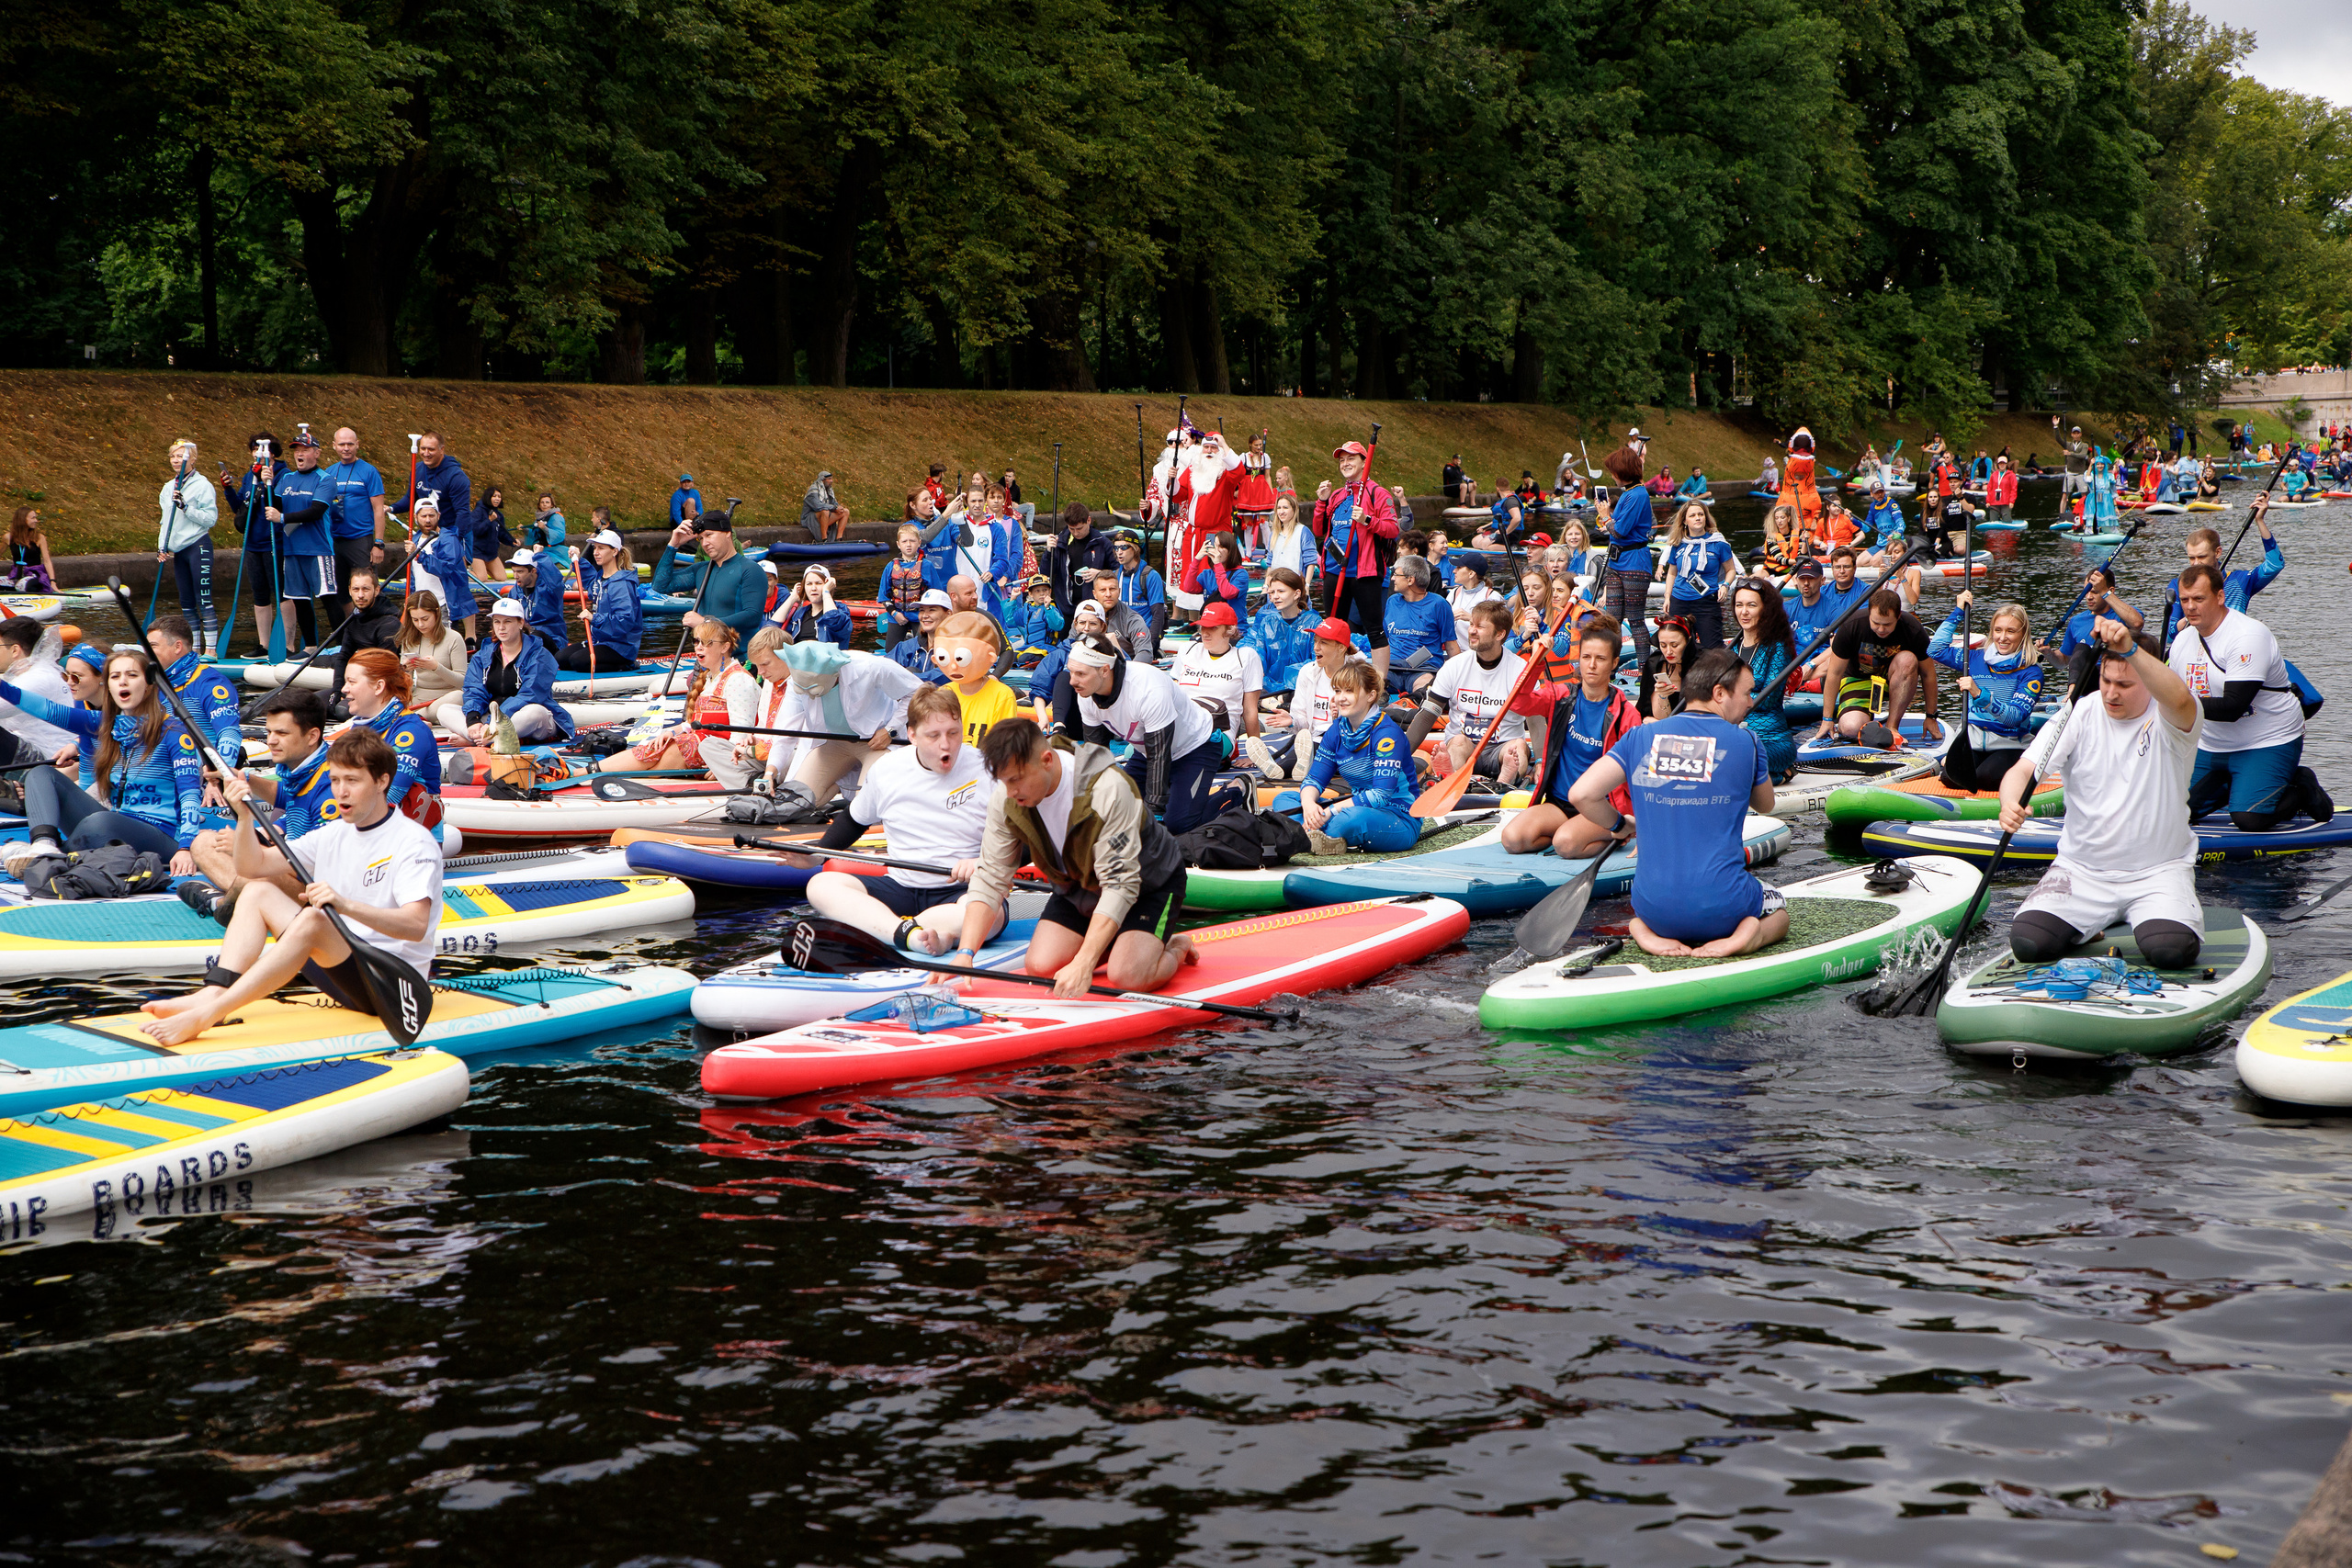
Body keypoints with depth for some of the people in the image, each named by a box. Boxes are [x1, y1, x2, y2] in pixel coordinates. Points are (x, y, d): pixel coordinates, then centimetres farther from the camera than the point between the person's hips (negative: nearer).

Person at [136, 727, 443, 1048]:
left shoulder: (414, 842, -13)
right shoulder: (334, 835, 12)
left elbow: (417, 925, -28)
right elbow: (252, 867, 11)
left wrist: (347, 905, -41)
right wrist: (245, 815, -7)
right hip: (343, 968, 8)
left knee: (312, 918, -33)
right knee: (258, 891, 4)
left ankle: (206, 1015, -39)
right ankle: (214, 994, -17)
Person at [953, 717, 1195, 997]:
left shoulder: (1108, 789, -37)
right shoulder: (1005, 800, -19)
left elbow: (1119, 885, -38)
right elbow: (990, 879, -15)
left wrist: (1083, 964, -45)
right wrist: (965, 953, -29)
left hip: (1148, 882, -6)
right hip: (1077, 887, 6)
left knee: (1128, 977, -26)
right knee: (1041, 968, -14)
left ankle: (1176, 949, 7)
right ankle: (1109, 943, 13)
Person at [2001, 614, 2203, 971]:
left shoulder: (2169, 722, -9)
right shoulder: (2080, 715, -1)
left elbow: (2179, 700, -35)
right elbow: (2023, 770, -11)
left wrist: (2129, 650, -50)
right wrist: (2011, 803, -35)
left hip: (2158, 871, -2)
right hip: (2080, 870, 2)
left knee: (2171, 950, -28)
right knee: (2028, 943, -19)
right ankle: (2088, 929, 16)